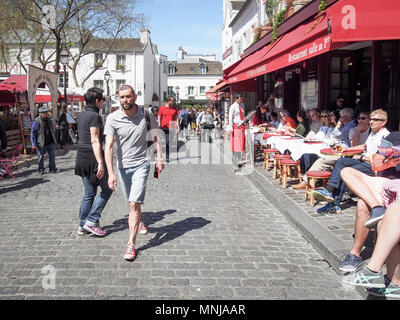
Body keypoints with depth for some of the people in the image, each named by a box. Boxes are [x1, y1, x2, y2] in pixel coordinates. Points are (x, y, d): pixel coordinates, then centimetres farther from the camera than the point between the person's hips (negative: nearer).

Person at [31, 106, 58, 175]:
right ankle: (41, 170, 19)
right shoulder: (36, 121, -10)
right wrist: (33, 144, -15)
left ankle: (52, 168, 20)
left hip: (50, 142, 5)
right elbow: (33, 133, -10)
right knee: (40, 157, 5)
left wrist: (54, 139, 17)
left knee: (52, 156, 8)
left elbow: (53, 129, 21)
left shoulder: (48, 119, 9)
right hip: (41, 143, -5)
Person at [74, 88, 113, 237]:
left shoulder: (82, 114, 13)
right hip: (93, 157, -9)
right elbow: (95, 141, -21)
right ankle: (92, 220, 2)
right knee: (107, 189, 5)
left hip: (82, 156, 9)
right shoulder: (94, 115, -14)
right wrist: (100, 163, -24)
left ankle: (82, 226, 20)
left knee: (89, 191, 15)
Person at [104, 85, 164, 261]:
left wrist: (159, 158, 4)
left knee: (134, 203, -14)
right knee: (132, 202, 18)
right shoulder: (113, 119, -10)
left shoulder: (146, 114, -5)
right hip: (122, 166, 2)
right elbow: (109, 146, -16)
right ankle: (139, 222, 48)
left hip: (141, 165, -2)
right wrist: (111, 173, -25)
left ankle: (131, 244, -8)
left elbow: (155, 135, 10)